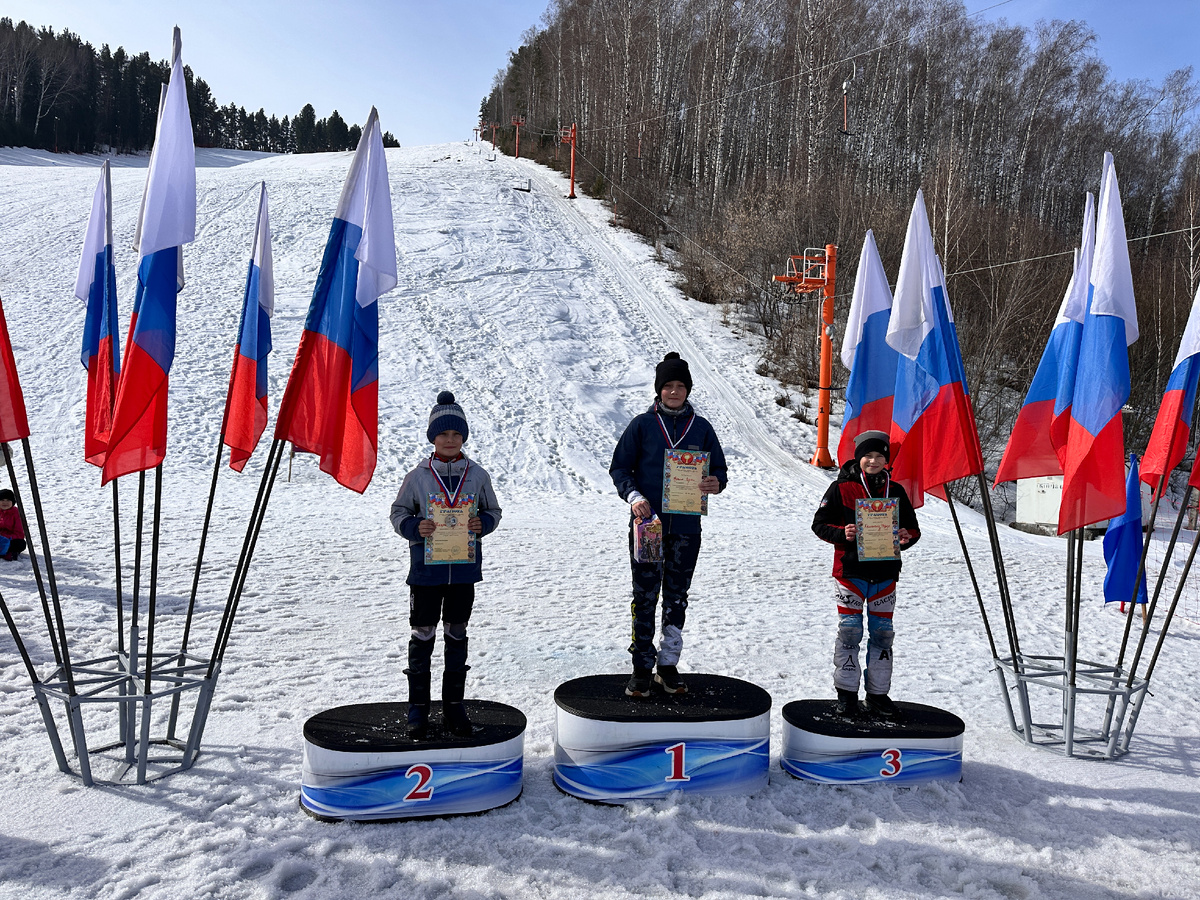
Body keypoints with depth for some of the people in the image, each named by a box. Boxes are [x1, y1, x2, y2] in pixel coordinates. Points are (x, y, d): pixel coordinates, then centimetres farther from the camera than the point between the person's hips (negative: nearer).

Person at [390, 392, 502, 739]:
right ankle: (418, 707, 17)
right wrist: (415, 527, -15)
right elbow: (398, 513, 5)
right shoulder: (417, 476, -2)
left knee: (457, 635, 12)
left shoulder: (477, 475, 2)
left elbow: (494, 511, 11)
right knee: (422, 636, 5)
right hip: (426, 569, -1)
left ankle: (454, 705, 23)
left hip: (464, 569, 2)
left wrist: (482, 524, -11)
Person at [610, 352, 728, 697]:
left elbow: (719, 468, 11)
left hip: (686, 526, 2)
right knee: (645, 596, 1)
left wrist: (716, 483, -12)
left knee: (677, 596, 10)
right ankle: (642, 668, 11)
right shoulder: (642, 425, 1)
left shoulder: (701, 427, 7)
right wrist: (633, 496, -15)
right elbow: (620, 468, 3)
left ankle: (668, 665, 21)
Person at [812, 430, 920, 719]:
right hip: (850, 571, -3)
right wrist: (842, 534, -19)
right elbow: (820, 524, -1)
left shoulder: (896, 491, 9)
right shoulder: (841, 488, -1)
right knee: (850, 631, -1)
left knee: (882, 633, 8)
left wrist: (907, 537, -8)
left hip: (885, 573, 3)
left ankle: (878, 694, 20)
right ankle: (846, 693, 12)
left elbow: (913, 527, 15)